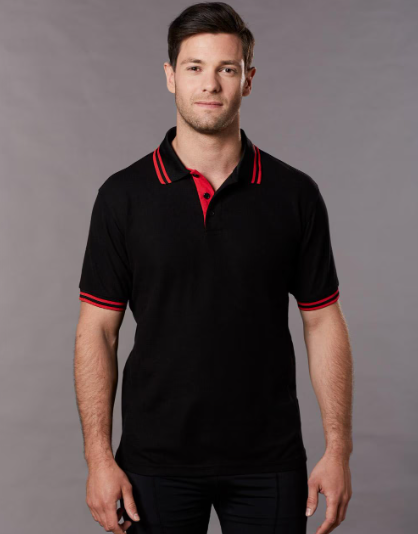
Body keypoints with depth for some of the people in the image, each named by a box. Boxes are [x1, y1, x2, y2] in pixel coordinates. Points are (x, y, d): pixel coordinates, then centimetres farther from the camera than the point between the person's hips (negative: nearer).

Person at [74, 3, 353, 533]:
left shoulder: (295, 194, -2)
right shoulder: (124, 195, -3)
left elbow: (322, 322, 1)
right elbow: (97, 331, -2)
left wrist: (338, 449, -4)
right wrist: (99, 457, -8)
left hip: (268, 463, 1)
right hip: (156, 463, 0)